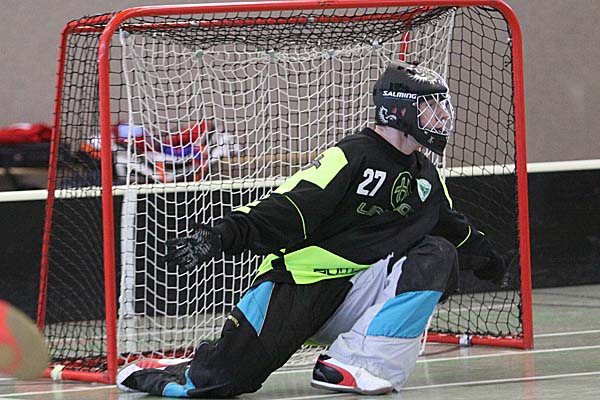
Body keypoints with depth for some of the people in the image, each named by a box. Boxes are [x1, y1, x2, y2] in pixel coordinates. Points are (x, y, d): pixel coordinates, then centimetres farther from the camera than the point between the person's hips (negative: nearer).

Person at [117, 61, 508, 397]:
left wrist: (481, 247, 49)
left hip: (355, 288, 7)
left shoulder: (425, 176, 13)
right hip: (298, 284, -7)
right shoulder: (350, 157, -13)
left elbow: (448, 219, 36)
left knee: (438, 256, -15)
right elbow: (287, 208, -21)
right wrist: (223, 234, -34)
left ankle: (349, 364, -18)